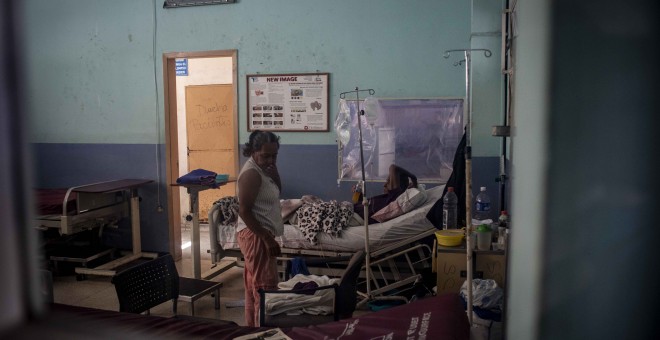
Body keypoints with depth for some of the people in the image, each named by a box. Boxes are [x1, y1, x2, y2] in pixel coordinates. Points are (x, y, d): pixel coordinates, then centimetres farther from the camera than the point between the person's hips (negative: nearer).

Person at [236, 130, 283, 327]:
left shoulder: (262, 168, 9)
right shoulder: (251, 173, -20)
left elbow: (277, 191, 16)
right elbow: (244, 211, -23)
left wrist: (274, 171, -1)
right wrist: (267, 238, -22)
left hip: (259, 235, 10)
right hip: (255, 236, -10)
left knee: (253, 286, 17)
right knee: (266, 287, -6)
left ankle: (252, 327, 28)